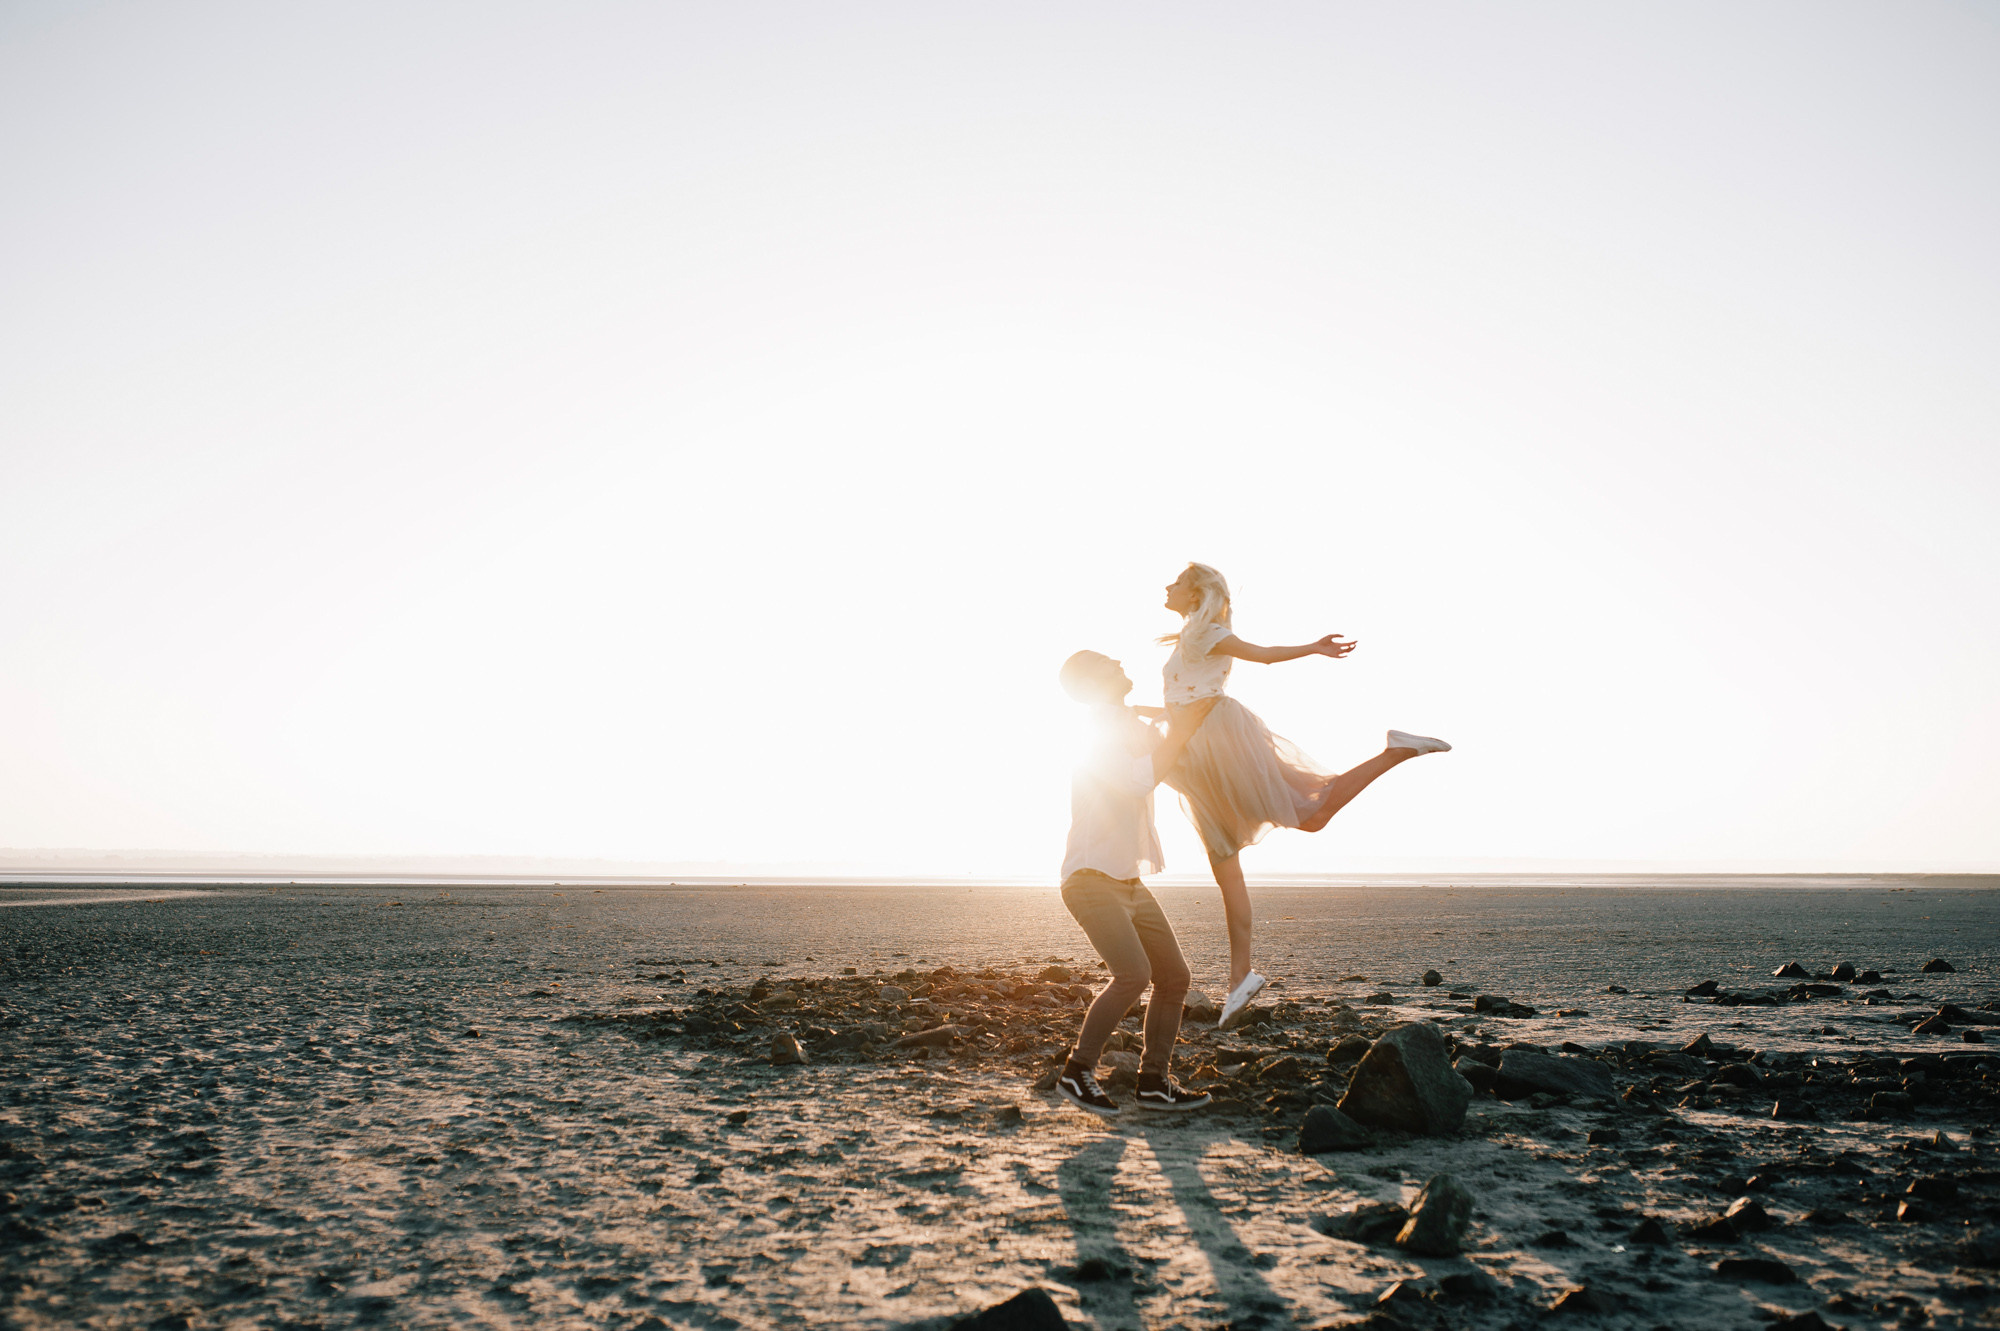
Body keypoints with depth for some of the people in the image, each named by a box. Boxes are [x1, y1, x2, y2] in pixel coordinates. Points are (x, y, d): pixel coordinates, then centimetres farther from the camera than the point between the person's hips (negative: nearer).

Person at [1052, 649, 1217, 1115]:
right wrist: (1181, 730, -13)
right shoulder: (1095, 736, -13)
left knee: (1174, 975, 5)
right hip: (1091, 880, -9)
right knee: (1134, 973, -22)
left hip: (1130, 884, 9)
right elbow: (1139, 781, -22)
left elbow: (1178, 765, 25)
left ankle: (1154, 1081, 11)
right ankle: (1077, 1071, -10)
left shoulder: (1137, 726, 12)